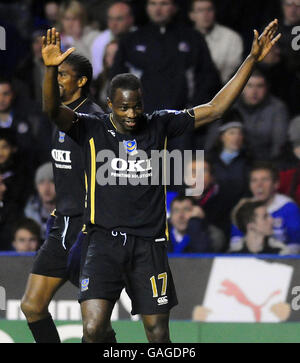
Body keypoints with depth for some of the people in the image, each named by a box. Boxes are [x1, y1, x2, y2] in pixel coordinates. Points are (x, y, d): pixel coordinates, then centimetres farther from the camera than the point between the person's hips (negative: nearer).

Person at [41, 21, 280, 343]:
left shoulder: (159, 126, 6)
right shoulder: (93, 130, 1)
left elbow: (213, 110, 5)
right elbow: (53, 110, -15)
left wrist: (252, 59, 0)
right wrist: (50, 69, -35)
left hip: (149, 244, 2)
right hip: (104, 241, -2)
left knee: (158, 333, 4)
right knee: (93, 329, -15)